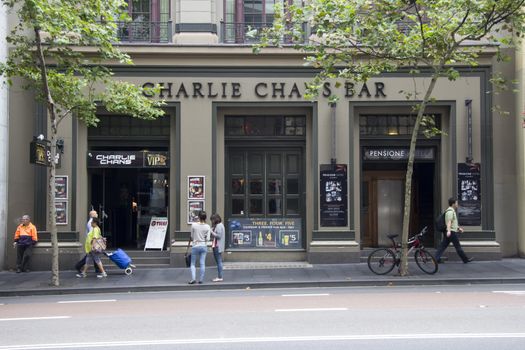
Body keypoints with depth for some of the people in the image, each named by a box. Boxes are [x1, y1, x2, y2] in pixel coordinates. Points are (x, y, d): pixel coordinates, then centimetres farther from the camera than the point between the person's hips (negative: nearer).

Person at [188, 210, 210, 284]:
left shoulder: (194, 225, -10)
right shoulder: (207, 227, -5)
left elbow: (192, 236, -1)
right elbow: (208, 238, -5)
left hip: (195, 246, -2)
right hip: (204, 246, 2)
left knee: (192, 263, 9)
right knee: (202, 264, 7)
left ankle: (193, 278, -3)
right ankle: (201, 279, 9)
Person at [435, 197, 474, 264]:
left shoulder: (452, 211, 21)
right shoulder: (450, 211, -13)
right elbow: (449, 222, -26)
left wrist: (458, 228, 34)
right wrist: (448, 231, -37)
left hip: (450, 232, 10)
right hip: (452, 232, -10)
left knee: (443, 245, 4)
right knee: (458, 246, -1)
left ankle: (437, 258, 0)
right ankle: (466, 259, 8)